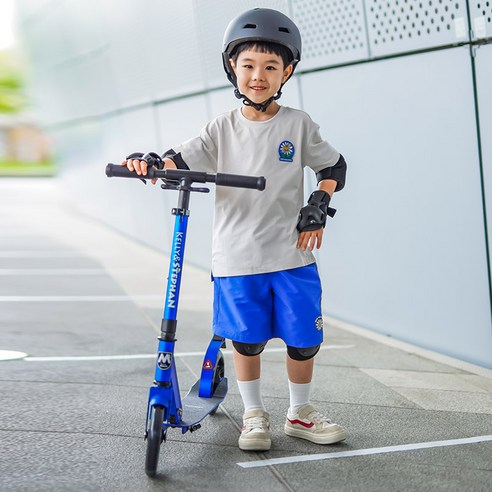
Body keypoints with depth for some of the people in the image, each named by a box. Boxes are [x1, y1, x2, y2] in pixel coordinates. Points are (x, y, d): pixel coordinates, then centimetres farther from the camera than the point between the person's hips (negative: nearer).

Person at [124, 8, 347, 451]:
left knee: (303, 338, 5)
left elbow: (334, 167, 12)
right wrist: (149, 163, -26)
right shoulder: (223, 129, 3)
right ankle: (254, 415, 24)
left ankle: (300, 414, 26)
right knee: (247, 339, 5)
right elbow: (180, 161, -5)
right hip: (237, 257, 0)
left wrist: (319, 206, -4)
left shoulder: (298, 125, 3)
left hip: (292, 254, 0)